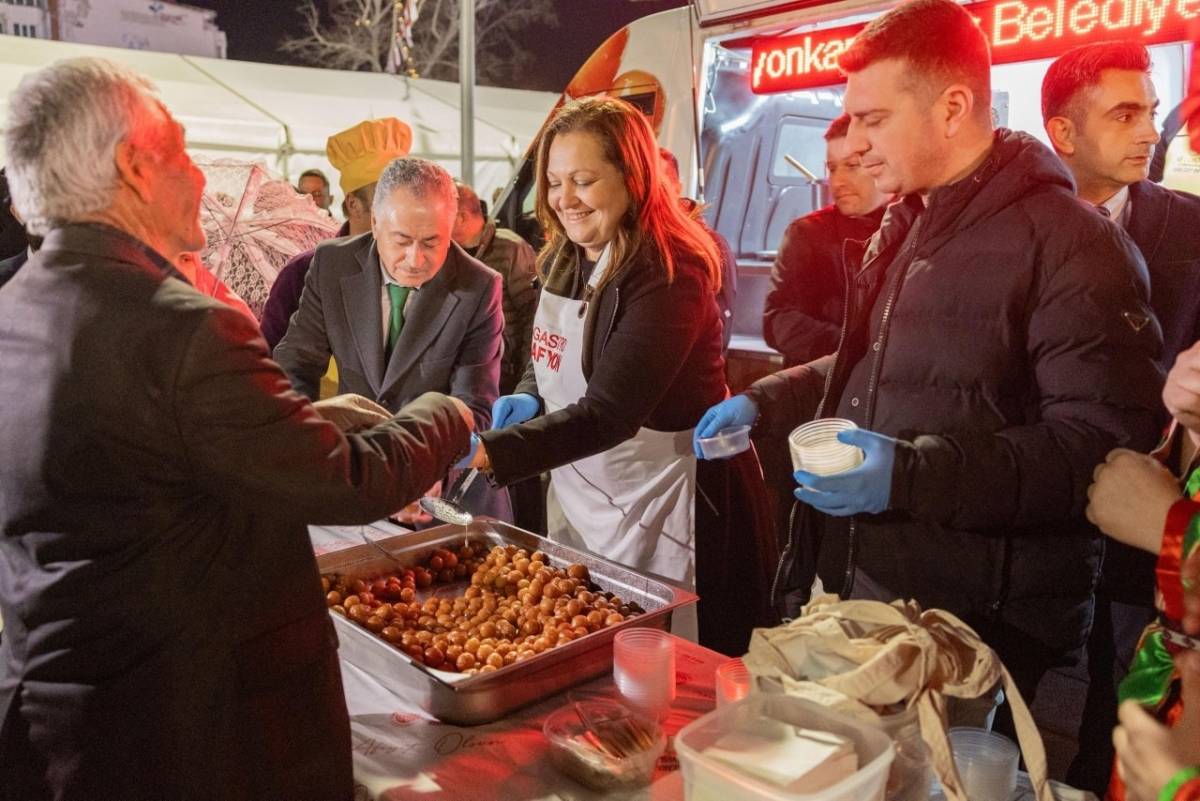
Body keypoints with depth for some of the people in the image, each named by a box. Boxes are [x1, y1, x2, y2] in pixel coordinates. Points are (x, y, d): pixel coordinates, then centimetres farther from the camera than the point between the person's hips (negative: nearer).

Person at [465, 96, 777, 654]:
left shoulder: (668, 273, -21)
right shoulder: (563, 261, 3)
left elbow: (609, 413, -29)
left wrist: (489, 451, -37)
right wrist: (528, 397, -5)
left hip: (662, 511, -8)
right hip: (577, 498, 8)